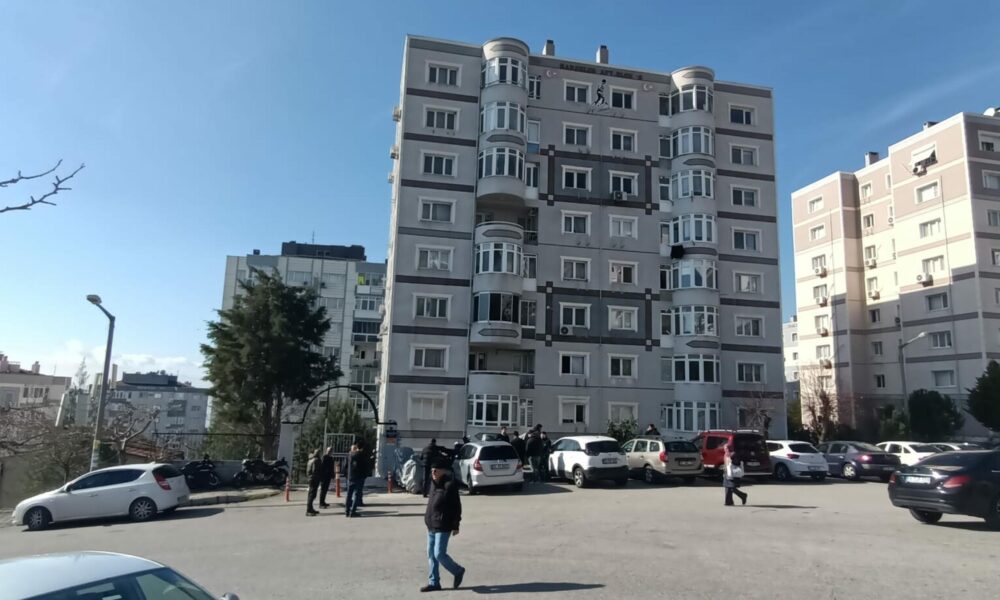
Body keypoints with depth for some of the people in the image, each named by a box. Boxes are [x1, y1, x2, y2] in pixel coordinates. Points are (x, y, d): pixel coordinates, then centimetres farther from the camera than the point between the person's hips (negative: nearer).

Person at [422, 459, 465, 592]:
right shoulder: (434, 483, 9)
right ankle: (434, 582, 21)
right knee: (431, 554, 10)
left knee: (439, 554, -6)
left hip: (443, 526, -8)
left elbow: (456, 506, -14)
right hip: (431, 525, 8)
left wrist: (455, 525, -13)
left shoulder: (449, 485, -16)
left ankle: (458, 571, 17)